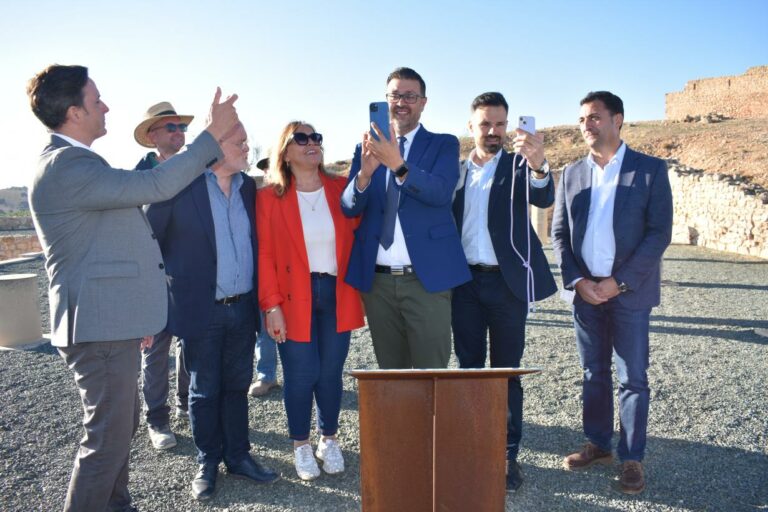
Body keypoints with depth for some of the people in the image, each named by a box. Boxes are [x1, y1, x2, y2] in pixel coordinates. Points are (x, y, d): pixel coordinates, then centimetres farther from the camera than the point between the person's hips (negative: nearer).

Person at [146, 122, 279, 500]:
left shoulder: (248, 187, 6)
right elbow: (149, 239, -5)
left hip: (242, 308, 4)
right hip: (199, 310, -4)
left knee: (237, 386, 15)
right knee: (204, 391, 11)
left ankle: (238, 457, 30)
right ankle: (208, 463, 29)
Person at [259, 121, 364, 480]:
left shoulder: (342, 189, 4)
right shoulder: (269, 196, -3)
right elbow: (264, 254, -6)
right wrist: (271, 305, -12)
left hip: (337, 294, 2)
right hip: (294, 297, -2)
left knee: (331, 372, 10)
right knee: (301, 374, 4)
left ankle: (329, 440, 31)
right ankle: (301, 445, 26)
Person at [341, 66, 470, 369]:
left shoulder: (444, 145, 4)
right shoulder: (367, 148, 12)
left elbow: (441, 192, -15)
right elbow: (349, 208, 1)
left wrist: (398, 165, -31)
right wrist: (365, 173, -20)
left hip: (427, 276, -3)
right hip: (377, 279, 3)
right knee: (390, 374, 13)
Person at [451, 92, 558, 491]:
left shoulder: (518, 166, 2)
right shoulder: (456, 171, 10)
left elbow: (544, 199, -18)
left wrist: (537, 164, -39)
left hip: (507, 282, -2)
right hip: (464, 282, 3)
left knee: (506, 371, 4)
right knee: (469, 367, 9)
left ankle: (508, 454, 14)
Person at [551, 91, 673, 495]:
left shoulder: (650, 169, -2)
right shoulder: (572, 174, 9)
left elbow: (660, 233, -7)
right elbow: (559, 233, 8)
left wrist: (619, 282, -13)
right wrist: (577, 281, -6)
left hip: (629, 292, -3)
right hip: (585, 291, 4)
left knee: (632, 378, 4)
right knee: (593, 374, 12)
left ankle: (631, 458, 17)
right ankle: (598, 444, 27)